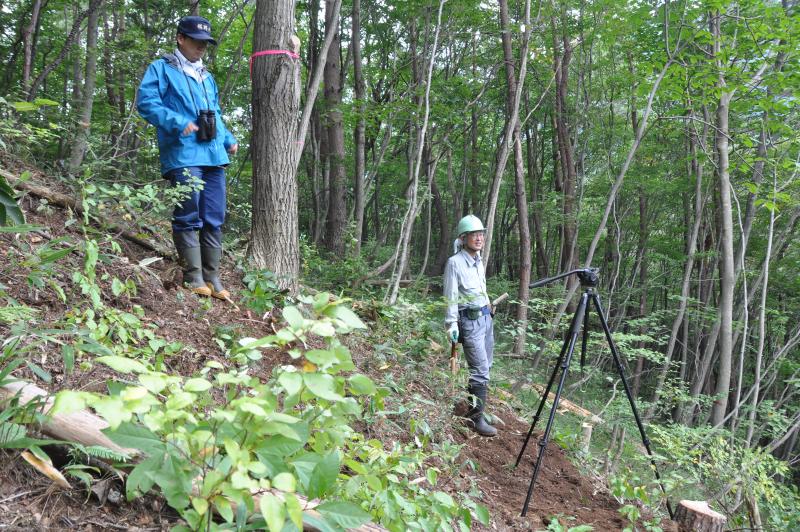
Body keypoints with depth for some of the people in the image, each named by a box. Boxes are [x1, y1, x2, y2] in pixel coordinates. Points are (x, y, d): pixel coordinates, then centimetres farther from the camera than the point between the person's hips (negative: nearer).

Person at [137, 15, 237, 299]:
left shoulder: (206, 77, 25)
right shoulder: (161, 68, 4)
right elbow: (145, 101, -7)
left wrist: (228, 139, 16)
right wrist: (178, 122, -19)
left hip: (213, 156, 7)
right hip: (183, 156, -6)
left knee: (214, 219, 4)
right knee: (188, 217, -6)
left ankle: (212, 278, 11)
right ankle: (194, 277, 1)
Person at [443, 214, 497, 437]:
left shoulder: (478, 261, 12)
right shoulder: (455, 262, -11)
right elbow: (450, 296, -14)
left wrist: (489, 310, 17)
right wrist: (452, 323, -20)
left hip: (486, 317, 8)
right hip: (470, 320, -8)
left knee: (485, 367, 13)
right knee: (480, 370, -11)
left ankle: (476, 408, 27)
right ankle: (476, 418, -3)